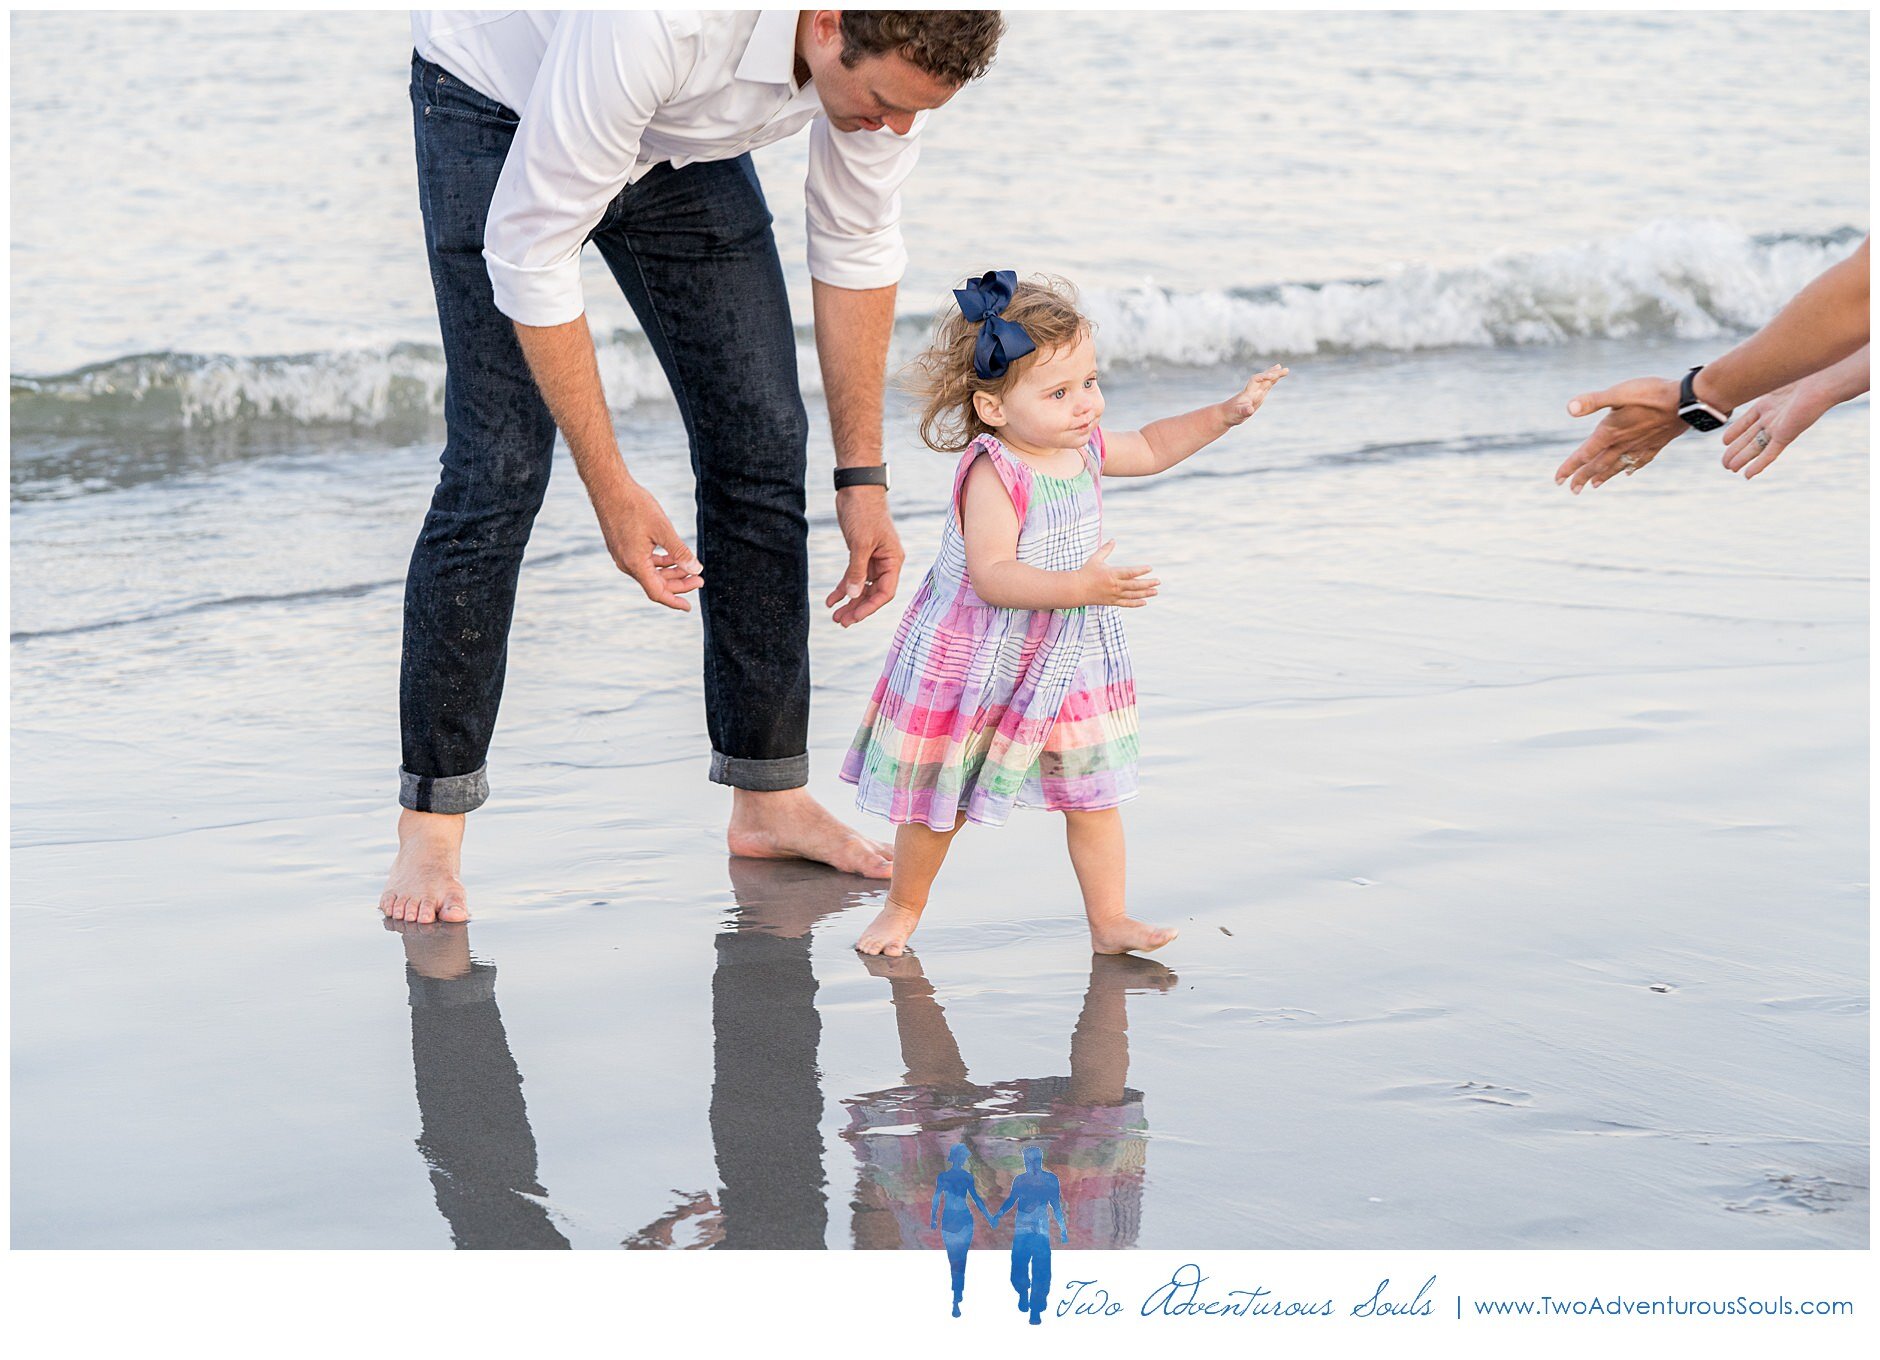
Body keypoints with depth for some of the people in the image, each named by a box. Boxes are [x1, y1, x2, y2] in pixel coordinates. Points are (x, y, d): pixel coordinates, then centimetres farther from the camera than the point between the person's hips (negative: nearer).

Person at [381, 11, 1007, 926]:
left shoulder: (896, 52, -25)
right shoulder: (653, 26, -44)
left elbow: (857, 243, -8)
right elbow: (530, 255, -33)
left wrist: (863, 473, -6)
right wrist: (610, 487, -30)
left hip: (684, 144, 6)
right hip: (503, 103, -5)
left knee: (760, 439, -2)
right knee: (498, 466, -14)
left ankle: (768, 800, 7)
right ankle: (429, 828, -6)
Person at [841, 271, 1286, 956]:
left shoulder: (1086, 448, -2)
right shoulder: (992, 474, -27)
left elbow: (1150, 448, 19)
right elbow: (991, 576, -34)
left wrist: (1226, 413, 10)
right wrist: (1081, 586, -42)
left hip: (1067, 661, 6)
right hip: (970, 662, -6)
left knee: (1094, 794, 3)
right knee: (937, 799, 10)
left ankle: (1109, 922, 12)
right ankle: (903, 907, 31)